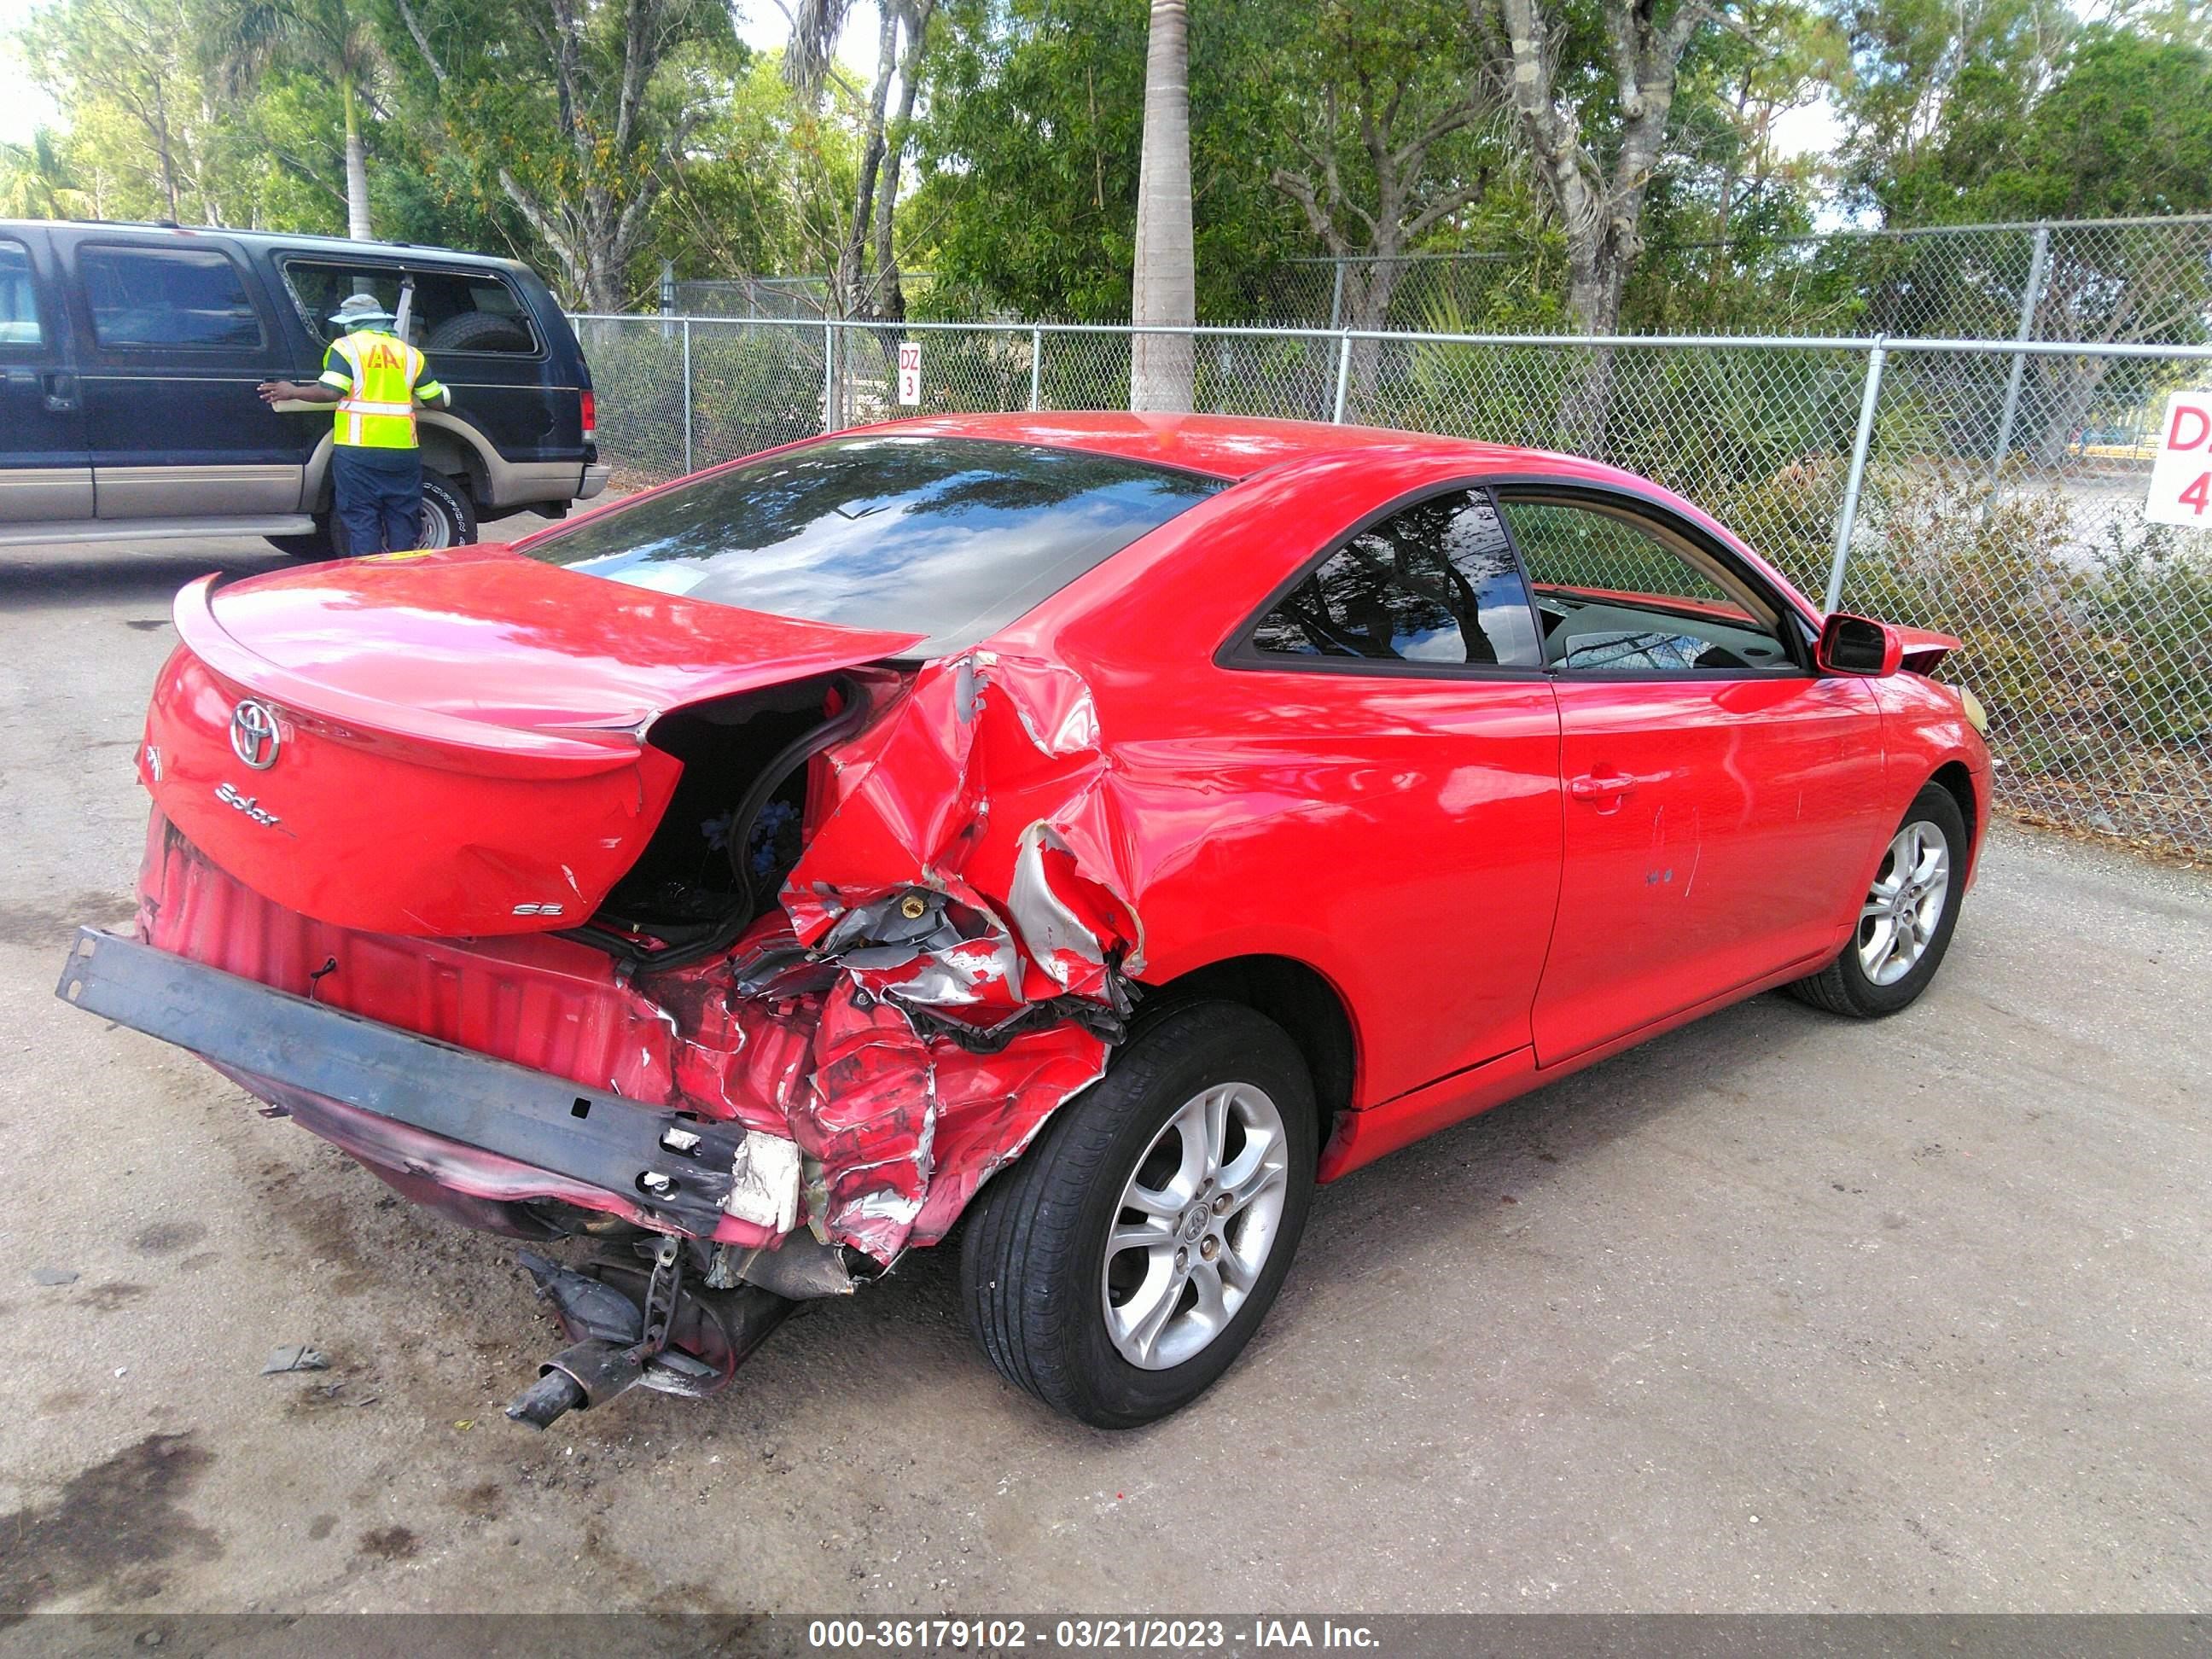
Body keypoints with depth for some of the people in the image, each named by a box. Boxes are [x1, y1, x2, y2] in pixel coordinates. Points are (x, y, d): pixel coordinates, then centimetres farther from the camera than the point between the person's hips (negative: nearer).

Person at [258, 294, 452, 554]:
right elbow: (436, 401, 12)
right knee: (403, 525, 8)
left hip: (358, 451, -3)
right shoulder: (410, 353, 13)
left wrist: (292, 391, 6)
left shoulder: (346, 346, 3)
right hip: (403, 452, 3)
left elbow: (330, 392, -9)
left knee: (361, 524, 0)